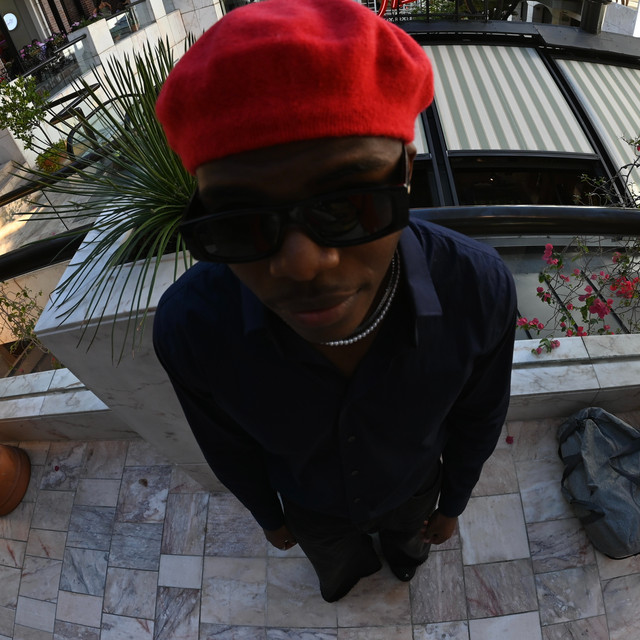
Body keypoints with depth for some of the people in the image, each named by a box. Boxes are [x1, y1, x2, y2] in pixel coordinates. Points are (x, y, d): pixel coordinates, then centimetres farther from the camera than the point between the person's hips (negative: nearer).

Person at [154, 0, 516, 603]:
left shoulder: (478, 286, -40)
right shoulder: (189, 323, -41)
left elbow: (477, 414, -17)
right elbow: (226, 441, -17)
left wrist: (453, 502, 2)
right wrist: (267, 515, 2)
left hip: (411, 485, 0)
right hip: (312, 503, 1)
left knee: (406, 536, 38)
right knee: (334, 561, 37)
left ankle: (404, 548, 78)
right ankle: (348, 570, 77)